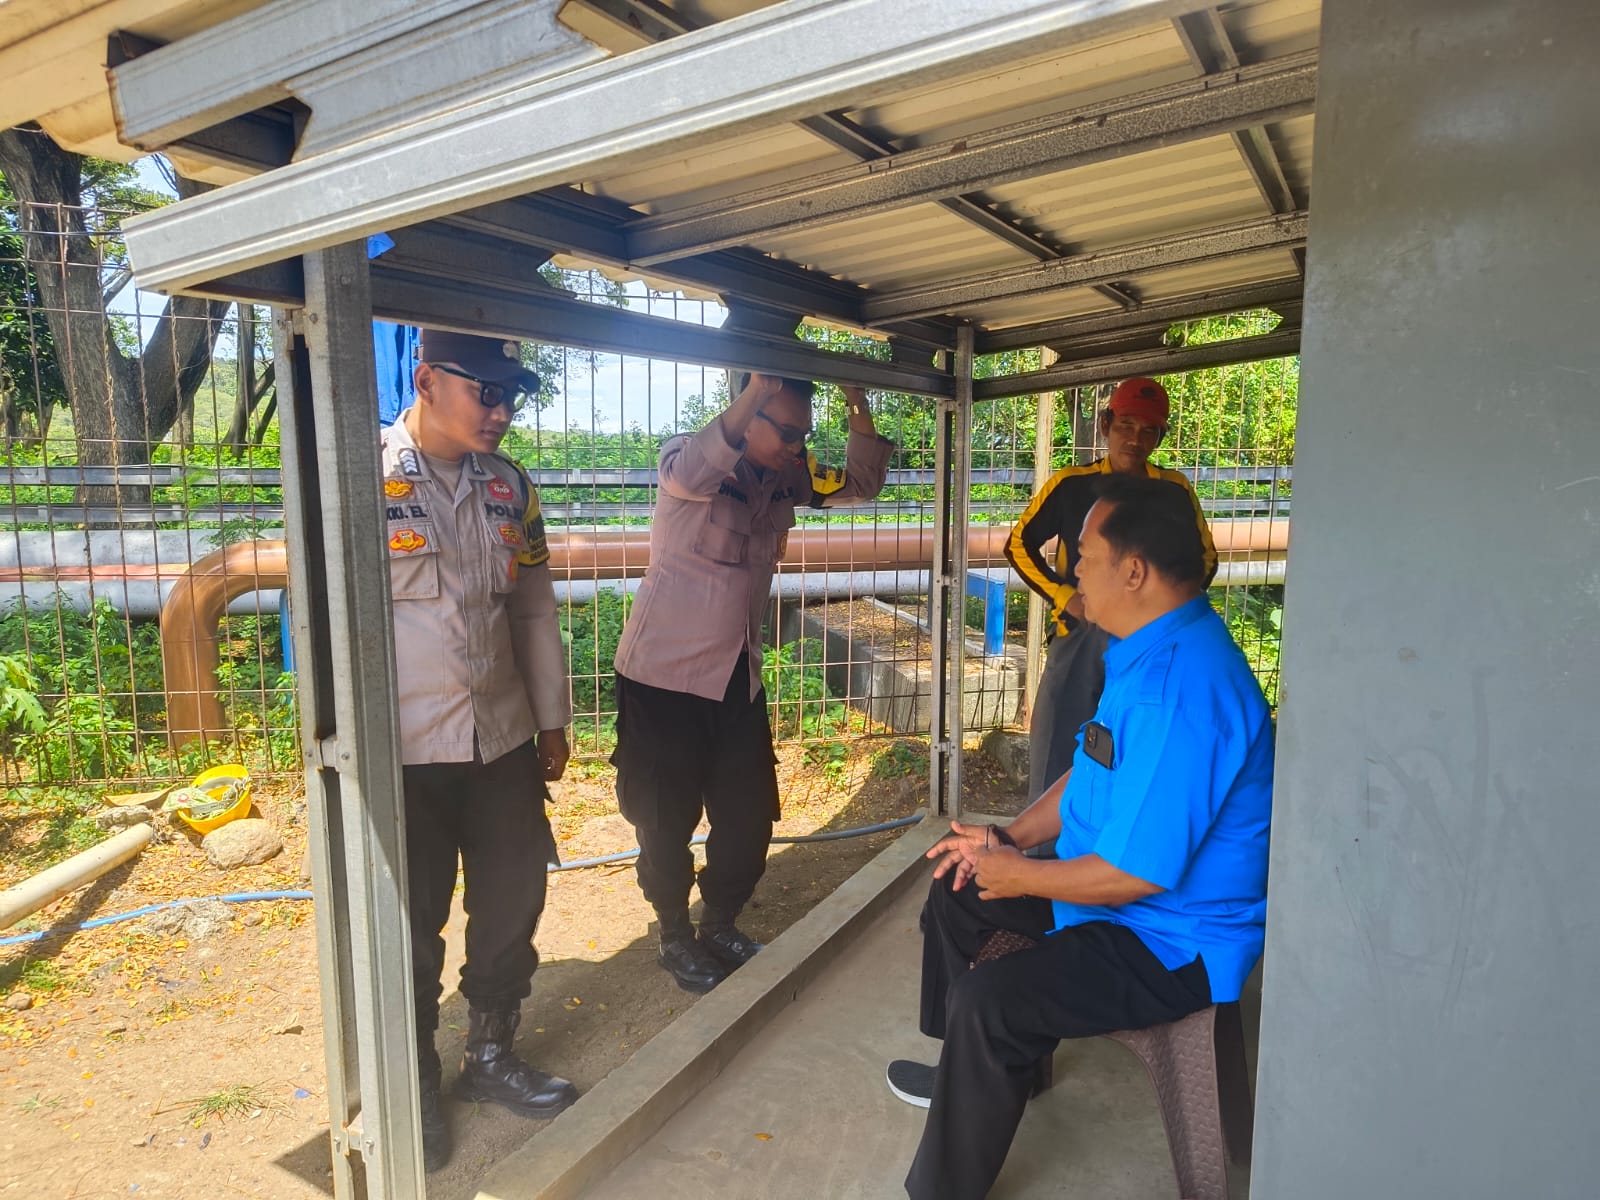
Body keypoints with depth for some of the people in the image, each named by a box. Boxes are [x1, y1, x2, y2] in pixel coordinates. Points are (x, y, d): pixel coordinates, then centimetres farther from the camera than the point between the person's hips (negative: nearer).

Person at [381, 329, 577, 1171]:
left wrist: (552, 720, 12)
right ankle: (414, 1082, 36)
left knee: (510, 908, 16)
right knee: (412, 928, 11)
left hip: (504, 742, 5)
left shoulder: (508, 485, 4)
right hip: (404, 751, -5)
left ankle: (491, 1055, 40)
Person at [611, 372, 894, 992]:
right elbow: (690, 472, -38)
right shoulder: (689, 457, -14)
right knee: (667, 819, 7)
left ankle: (721, 925, 34)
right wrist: (756, 388, -45)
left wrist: (860, 410, -7)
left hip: (738, 676, 6)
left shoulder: (787, 477, 4)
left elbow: (859, 485, 9)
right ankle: (675, 937, 30)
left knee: (750, 816, 11)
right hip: (665, 674, -6)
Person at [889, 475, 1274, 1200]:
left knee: (986, 1001, -25)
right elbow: (1091, 774, 14)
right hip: (1126, 883, 11)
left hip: (1175, 943, -11)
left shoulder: (1178, 685, -33)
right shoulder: (1150, 648, 3)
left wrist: (1018, 875, -16)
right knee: (955, 888, 18)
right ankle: (968, 1073, 38)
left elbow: (1137, 872, -31)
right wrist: (1011, 839, 2)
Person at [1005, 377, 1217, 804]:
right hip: (1079, 638, -1)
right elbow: (1019, 544, 5)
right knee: (1058, 746, 1)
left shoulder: (1174, 489, 3)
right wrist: (1065, 597, -7)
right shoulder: (1070, 484, -1)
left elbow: (1205, 558, 15)